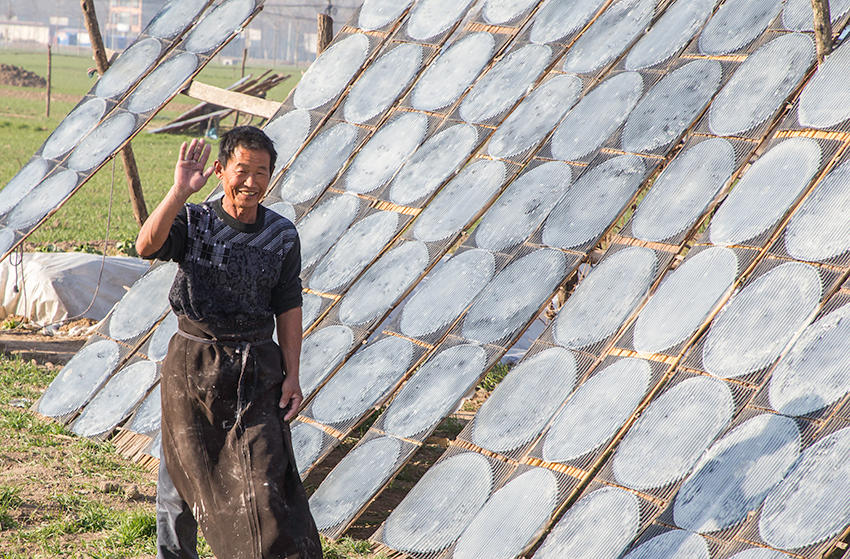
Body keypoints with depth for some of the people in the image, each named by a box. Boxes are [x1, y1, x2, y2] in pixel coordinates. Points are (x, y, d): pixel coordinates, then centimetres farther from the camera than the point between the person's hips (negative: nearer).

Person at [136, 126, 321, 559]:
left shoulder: (282, 235, 2)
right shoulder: (193, 222, -5)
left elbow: (288, 308, 6)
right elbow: (147, 247, -25)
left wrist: (292, 375, 0)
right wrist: (180, 191, -33)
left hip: (255, 368, 1)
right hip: (191, 367, -1)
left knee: (264, 477, -3)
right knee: (183, 470, 10)